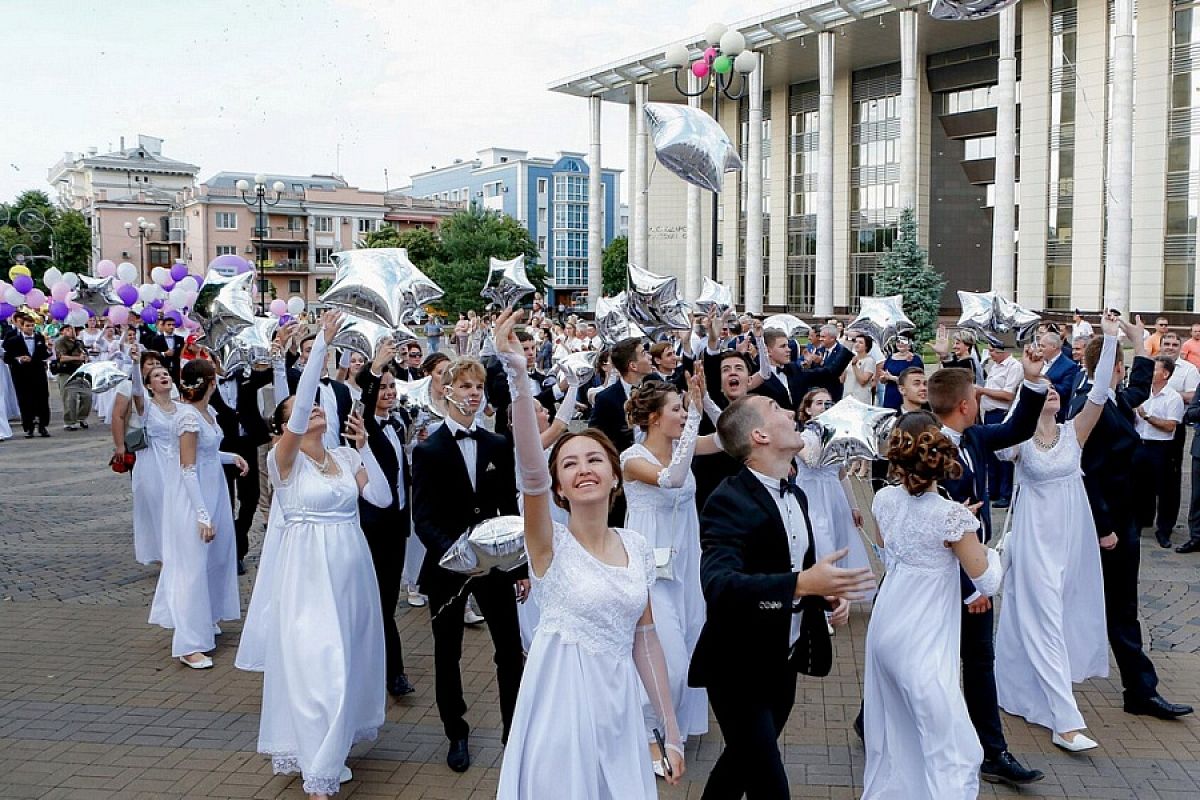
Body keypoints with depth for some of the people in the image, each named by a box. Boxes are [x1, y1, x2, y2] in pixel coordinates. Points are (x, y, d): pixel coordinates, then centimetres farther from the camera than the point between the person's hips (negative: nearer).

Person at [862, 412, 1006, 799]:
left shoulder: (885, 500, -4)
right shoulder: (953, 515, -21)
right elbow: (987, 583, -10)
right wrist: (990, 551, 10)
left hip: (884, 631, 7)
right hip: (922, 644, -7)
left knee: (893, 734, 23)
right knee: (954, 752, 4)